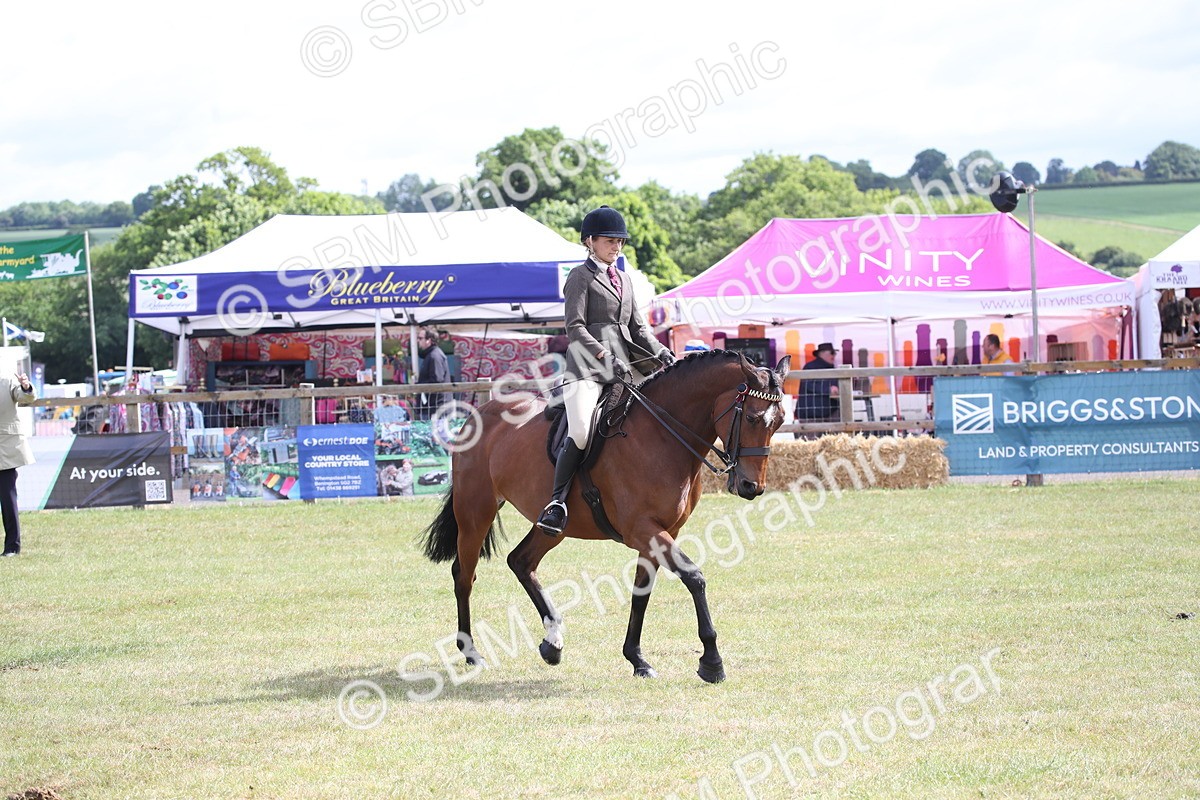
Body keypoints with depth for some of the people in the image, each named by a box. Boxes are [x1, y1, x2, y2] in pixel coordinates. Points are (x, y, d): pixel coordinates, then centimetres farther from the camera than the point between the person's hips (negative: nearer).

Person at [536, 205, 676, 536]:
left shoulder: (623, 279, 23)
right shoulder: (582, 276, 1)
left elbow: (637, 327, 21)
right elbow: (575, 328, -9)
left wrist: (660, 353, 2)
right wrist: (605, 356, -21)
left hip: (621, 365, 8)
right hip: (587, 365, -8)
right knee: (581, 433, -25)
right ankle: (557, 502, -20)